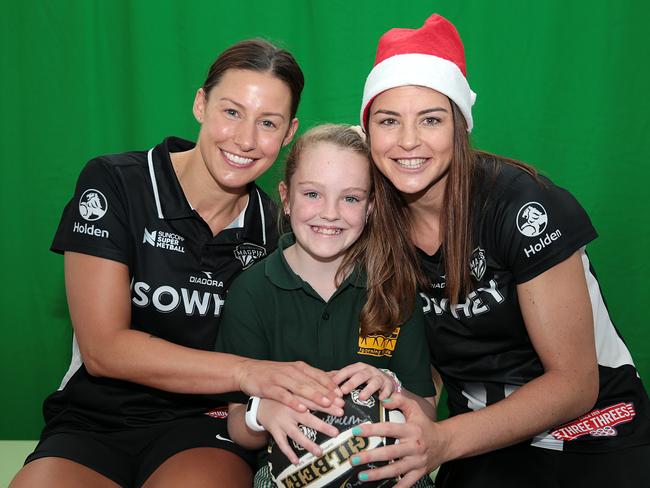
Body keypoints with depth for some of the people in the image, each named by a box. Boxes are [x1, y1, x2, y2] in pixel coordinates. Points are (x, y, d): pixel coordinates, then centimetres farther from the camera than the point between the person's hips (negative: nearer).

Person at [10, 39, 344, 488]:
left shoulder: (273, 226, 2)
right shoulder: (114, 184, -8)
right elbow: (103, 349, -14)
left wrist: (273, 398, -16)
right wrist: (244, 372, -24)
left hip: (205, 425, 2)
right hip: (93, 421, -2)